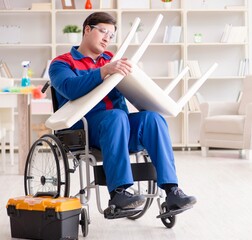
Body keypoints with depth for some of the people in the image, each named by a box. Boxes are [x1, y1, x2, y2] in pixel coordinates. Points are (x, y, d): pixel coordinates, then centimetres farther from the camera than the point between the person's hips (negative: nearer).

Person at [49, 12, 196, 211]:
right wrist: (105, 71, -27)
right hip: (85, 127, -4)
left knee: (152, 117, -25)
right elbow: (71, 88, -15)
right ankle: (118, 192, -37)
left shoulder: (112, 59, 23)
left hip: (121, 127, 4)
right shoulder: (62, 63, 7)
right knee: (117, 115, -35)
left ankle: (171, 190, -32)